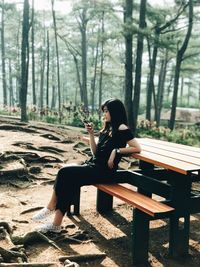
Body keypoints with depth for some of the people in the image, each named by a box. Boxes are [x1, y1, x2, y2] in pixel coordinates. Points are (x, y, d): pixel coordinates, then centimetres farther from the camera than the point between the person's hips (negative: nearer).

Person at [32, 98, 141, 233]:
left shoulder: (122, 129, -4)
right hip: (93, 165, 8)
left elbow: (137, 148, -13)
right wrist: (91, 134, 9)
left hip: (104, 171, -7)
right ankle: (56, 224, -17)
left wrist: (116, 151, -17)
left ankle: (51, 208, -3)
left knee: (65, 173, -19)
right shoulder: (106, 129, 21)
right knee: (69, 182, -18)